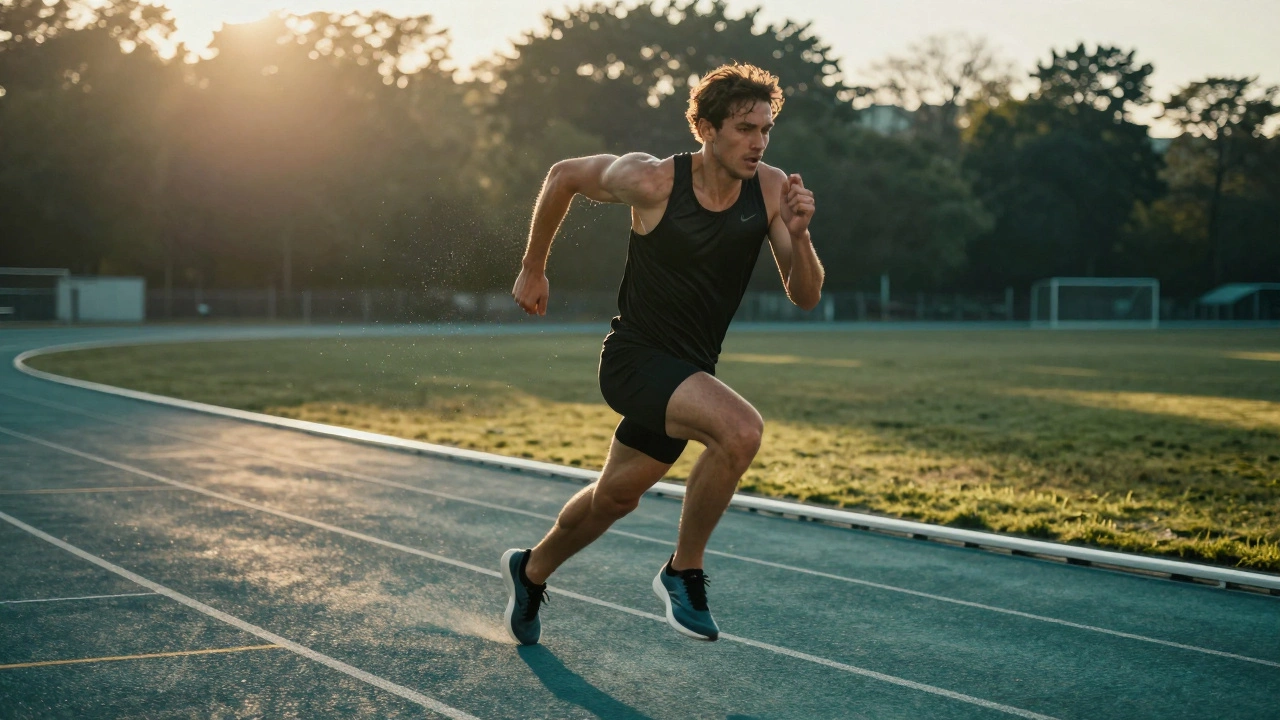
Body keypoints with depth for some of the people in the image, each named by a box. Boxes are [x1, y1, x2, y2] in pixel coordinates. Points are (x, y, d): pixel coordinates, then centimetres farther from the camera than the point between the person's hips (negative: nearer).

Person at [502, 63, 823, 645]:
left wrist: (798, 234, -27)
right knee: (741, 428, -30)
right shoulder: (653, 181, -19)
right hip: (634, 357, -6)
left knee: (615, 497, 21)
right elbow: (564, 175, -1)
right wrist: (533, 270, 6)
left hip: (690, 371, 6)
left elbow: (805, 297, -7)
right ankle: (683, 572, -10)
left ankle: (531, 570, 49)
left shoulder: (770, 189, -8)